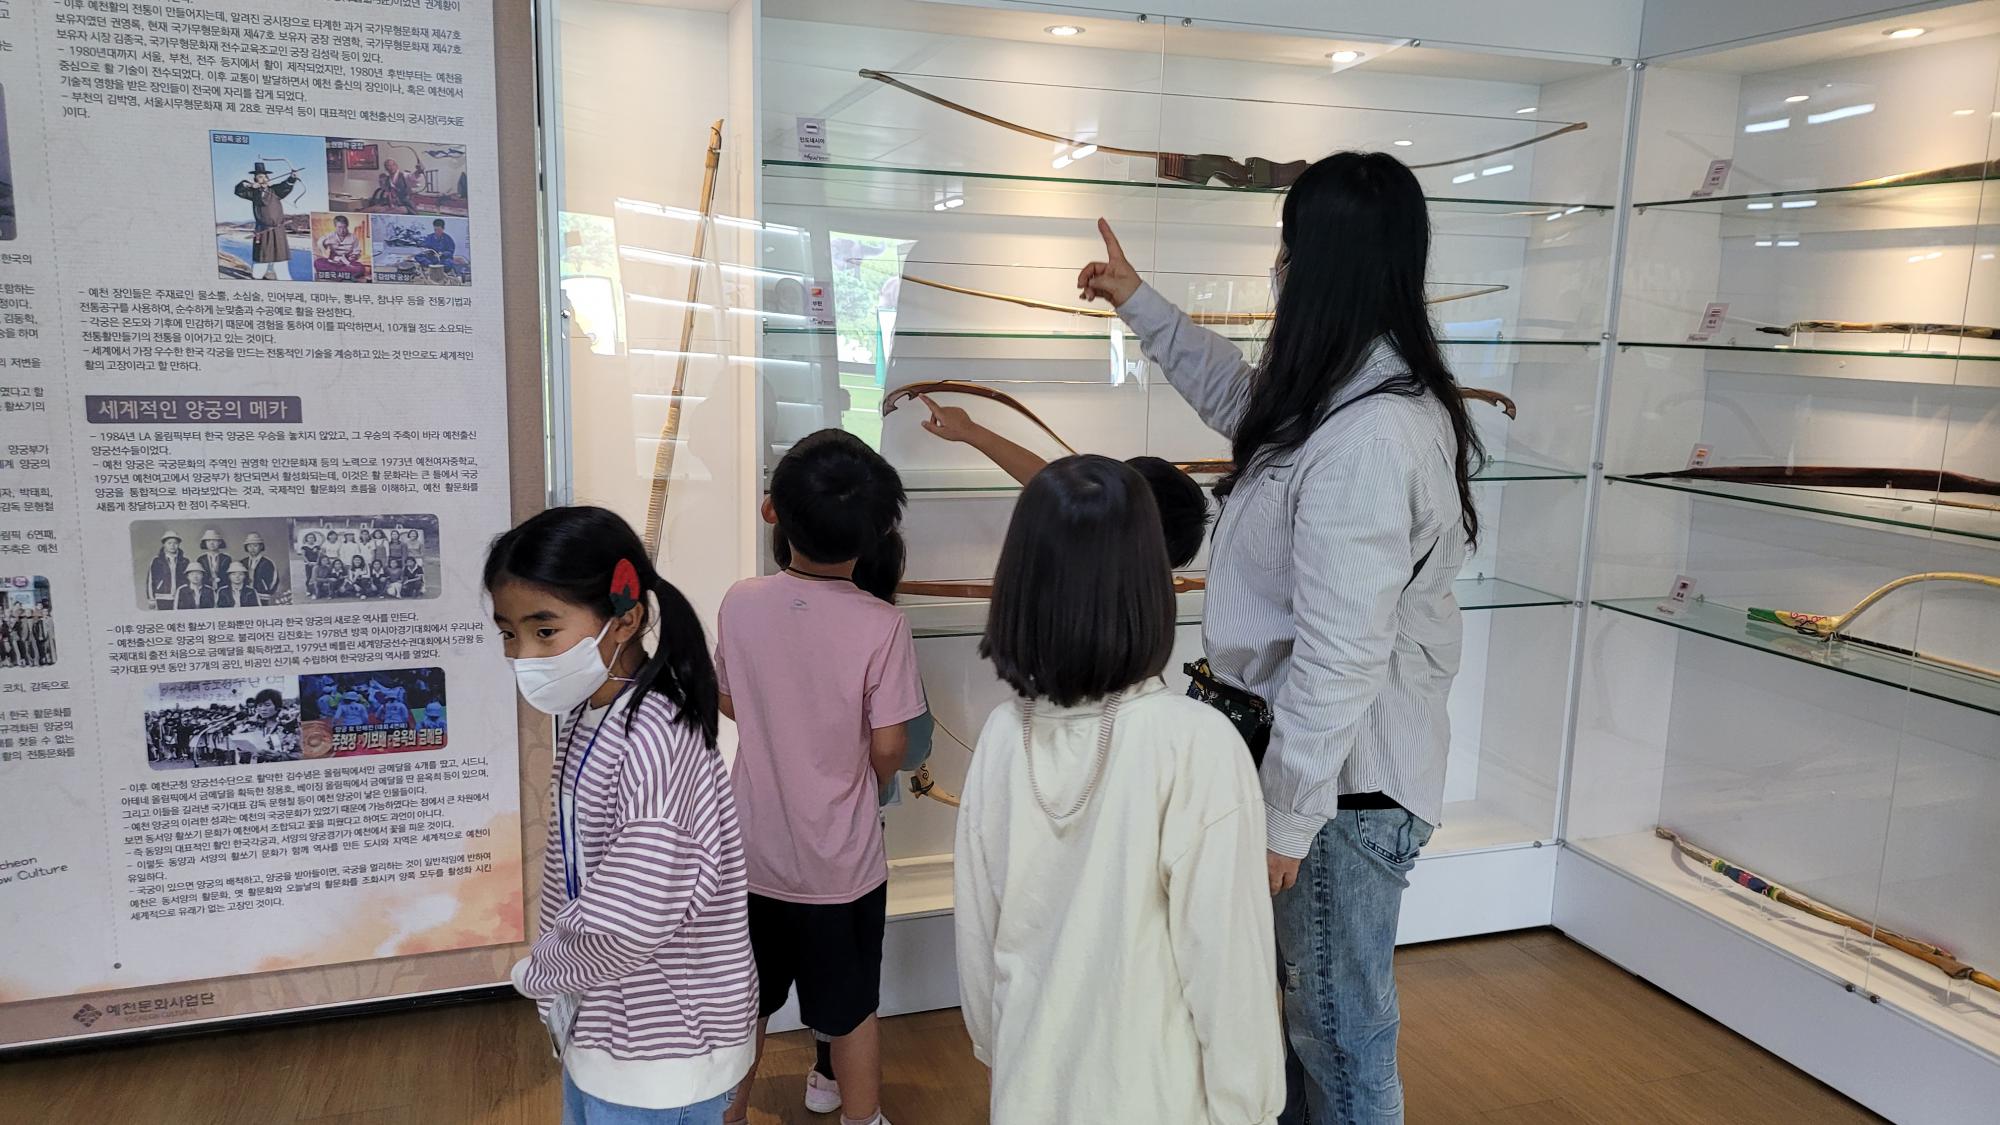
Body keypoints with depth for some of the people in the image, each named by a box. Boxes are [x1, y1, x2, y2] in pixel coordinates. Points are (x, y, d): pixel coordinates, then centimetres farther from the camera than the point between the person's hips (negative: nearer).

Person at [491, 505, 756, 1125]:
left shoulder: (654, 739, -29)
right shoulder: (587, 716, 1)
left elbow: (626, 927, -31)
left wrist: (538, 970, -13)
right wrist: (554, 969, -1)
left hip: (657, 1057, -8)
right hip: (598, 1027, 8)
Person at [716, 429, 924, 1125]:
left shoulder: (740, 603, -11)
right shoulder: (881, 625, -21)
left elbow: (728, 702, 4)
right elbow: (888, 747, -15)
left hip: (754, 851, 3)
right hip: (843, 860, -3)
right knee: (852, 1011, 17)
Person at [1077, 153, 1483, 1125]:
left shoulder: (1368, 437, -28)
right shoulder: (1345, 394, 5)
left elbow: (1341, 654, -28)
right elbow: (1243, 396, 26)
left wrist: (1283, 815, -20)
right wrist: (1137, 301, 33)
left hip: (1341, 779, -10)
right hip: (1315, 752, 10)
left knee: (1339, 1029, 10)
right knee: (1303, 999, 27)